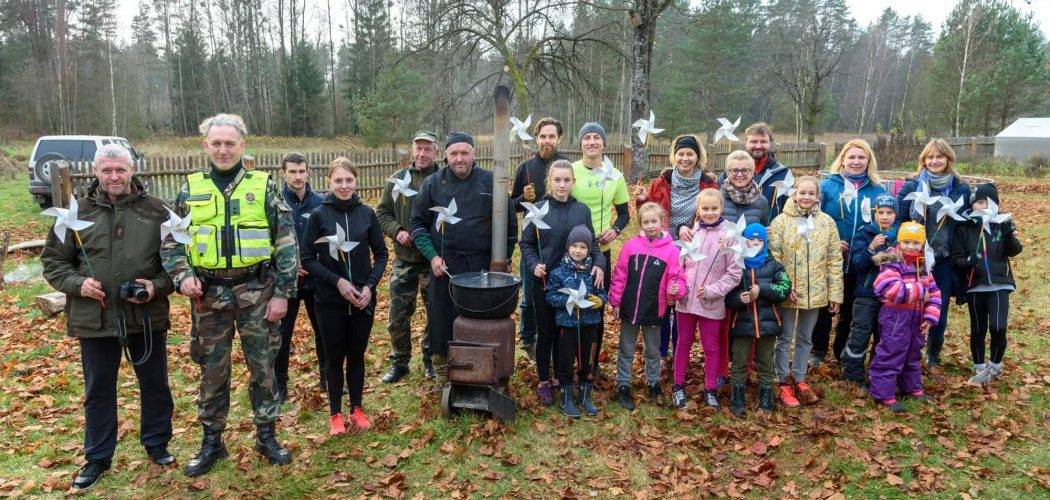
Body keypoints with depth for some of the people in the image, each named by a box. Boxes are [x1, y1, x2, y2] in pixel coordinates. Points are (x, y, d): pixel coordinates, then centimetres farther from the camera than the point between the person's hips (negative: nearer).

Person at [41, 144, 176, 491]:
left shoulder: (156, 212, -1)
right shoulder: (77, 213, 2)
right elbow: (53, 260, 8)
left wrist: (158, 286, -14)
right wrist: (77, 283, -11)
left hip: (147, 316, 0)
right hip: (95, 318, 1)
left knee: (155, 383, 12)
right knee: (98, 389, 13)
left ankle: (156, 443, 32)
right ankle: (97, 457, 28)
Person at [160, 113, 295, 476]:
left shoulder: (264, 186, 0)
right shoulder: (190, 190, 6)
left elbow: (287, 242, -2)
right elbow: (171, 241, 10)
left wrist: (282, 292, -7)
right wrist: (182, 277, -9)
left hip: (256, 291, -1)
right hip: (209, 294, 2)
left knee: (262, 365, 7)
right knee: (212, 370, 11)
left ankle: (267, 436, 23)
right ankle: (211, 441, 26)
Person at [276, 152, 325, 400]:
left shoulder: (321, 203, -3)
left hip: (318, 279, 2)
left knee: (323, 331, 13)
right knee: (282, 335, 6)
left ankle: (326, 377, 30)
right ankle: (280, 385, 21)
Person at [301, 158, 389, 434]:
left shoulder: (366, 213, -1)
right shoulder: (319, 215, -6)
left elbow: (381, 253, 4)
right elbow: (307, 258, -6)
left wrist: (370, 285, -8)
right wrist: (337, 281, -15)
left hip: (363, 299, 2)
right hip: (331, 300, -1)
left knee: (357, 355, 13)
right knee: (334, 357, 9)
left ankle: (357, 409, 29)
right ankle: (335, 414, 25)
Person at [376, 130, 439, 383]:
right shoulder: (397, 180, 4)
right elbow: (382, 213, 9)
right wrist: (397, 231, -8)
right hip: (404, 260, 2)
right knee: (398, 315, 7)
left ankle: (431, 360, 30)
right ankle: (399, 362, 25)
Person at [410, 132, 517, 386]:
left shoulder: (490, 182, 0)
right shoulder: (433, 183, 2)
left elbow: (510, 224, 6)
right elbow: (418, 223, 5)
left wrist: (503, 259, 3)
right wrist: (432, 256, -6)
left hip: (481, 265, 0)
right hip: (444, 264, 1)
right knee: (442, 318, 6)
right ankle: (443, 373, 21)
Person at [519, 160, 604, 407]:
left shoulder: (582, 210, 2)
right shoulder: (538, 209, -4)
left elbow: (591, 243, 7)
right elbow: (526, 244, 0)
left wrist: (598, 263, -12)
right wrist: (534, 265, -17)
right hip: (544, 280, -2)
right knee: (546, 332, 8)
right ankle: (544, 382, 21)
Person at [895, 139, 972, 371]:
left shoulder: (961, 189, 2)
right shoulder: (911, 186, -3)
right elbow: (897, 220, -2)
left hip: (946, 259, 2)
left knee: (940, 308, 9)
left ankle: (933, 353, 29)